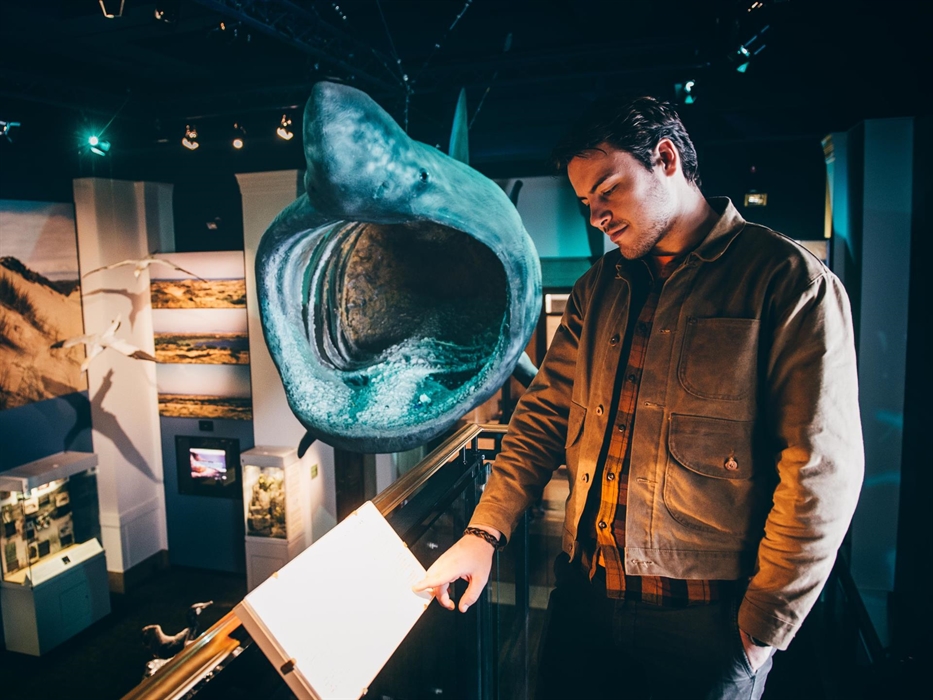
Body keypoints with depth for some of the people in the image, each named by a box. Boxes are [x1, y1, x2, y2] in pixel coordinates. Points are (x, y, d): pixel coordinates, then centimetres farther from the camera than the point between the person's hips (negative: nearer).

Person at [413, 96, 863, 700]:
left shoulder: (789, 280, -11)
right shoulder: (598, 287, 8)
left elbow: (821, 474, -14)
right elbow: (546, 412, 6)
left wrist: (760, 631, -11)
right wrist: (485, 532, -3)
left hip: (706, 621, -5)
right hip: (584, 596, 5)